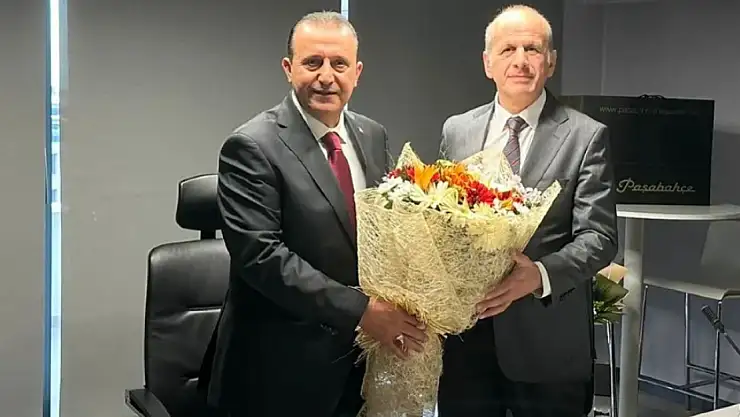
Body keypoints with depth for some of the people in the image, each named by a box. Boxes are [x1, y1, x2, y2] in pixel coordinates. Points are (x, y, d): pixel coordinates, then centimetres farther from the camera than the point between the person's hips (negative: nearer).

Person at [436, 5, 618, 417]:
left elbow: (599, 236, -8)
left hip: (548, 342, -3)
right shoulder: (456, 130, 8)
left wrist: (541, 274, -25)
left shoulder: (586, 136, -3)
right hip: (464, 336, 3)